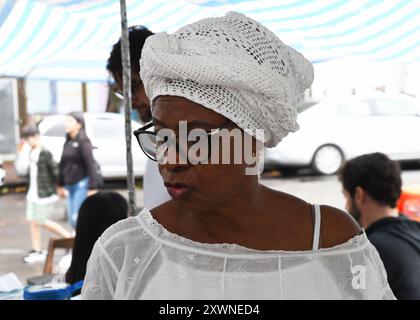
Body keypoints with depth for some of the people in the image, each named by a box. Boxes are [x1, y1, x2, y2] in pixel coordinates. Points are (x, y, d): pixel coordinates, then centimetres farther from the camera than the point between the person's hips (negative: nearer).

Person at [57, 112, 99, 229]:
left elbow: (90, 164, -14)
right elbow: (63, 165, 17)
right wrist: (61, 185, 20)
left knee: (78, 218, -9)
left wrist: (92, 188, -18)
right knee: (72, 220, 9)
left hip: (82, 184, -8)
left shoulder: (83, 141, -10)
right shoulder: (67, 142, 12)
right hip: (70, 184, 8)